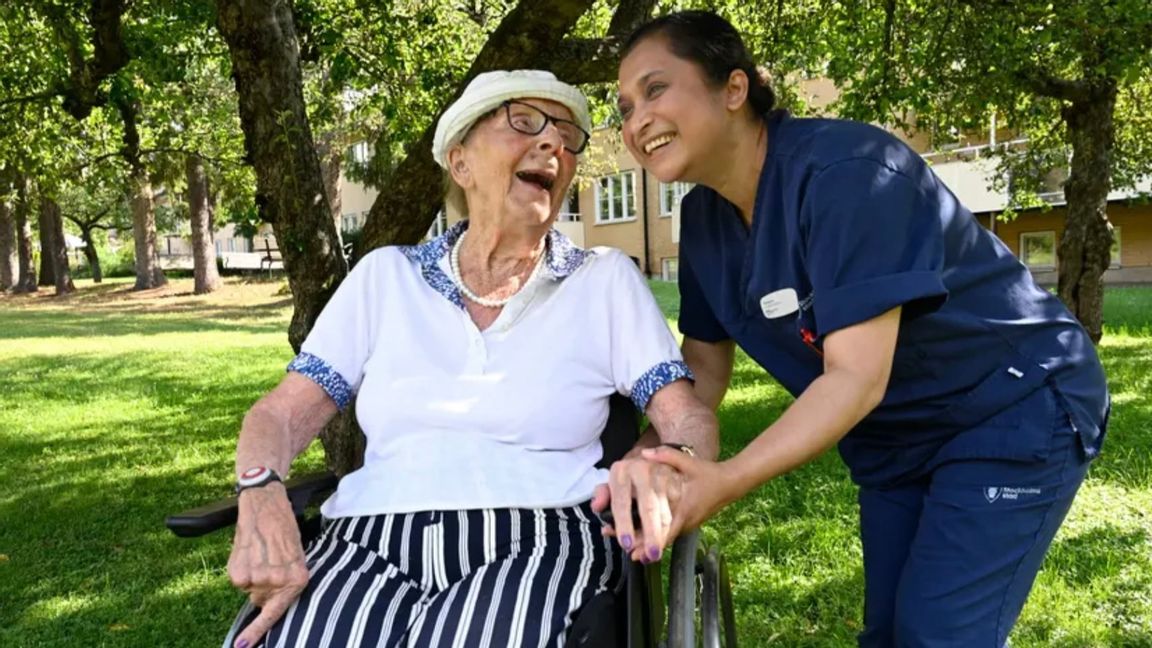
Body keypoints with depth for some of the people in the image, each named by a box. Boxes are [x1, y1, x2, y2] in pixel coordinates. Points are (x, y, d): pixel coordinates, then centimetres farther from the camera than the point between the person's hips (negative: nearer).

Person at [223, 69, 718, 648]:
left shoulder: (607, 281, 9)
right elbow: (280, 414, 9)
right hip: (371, 546, 2)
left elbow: (688, 419, 3)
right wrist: (262, 501, -13)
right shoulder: (387, 275, 12)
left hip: (539, 547, -1)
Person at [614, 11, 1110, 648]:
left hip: (1015, 412, -7)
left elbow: (856, 377, -33)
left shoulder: (843, 170, -29)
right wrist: (647, 460, -15)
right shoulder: (703, 217, -5)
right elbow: (704, 364, 1)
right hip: (897, 440, 7)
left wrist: (727, 482, -41)